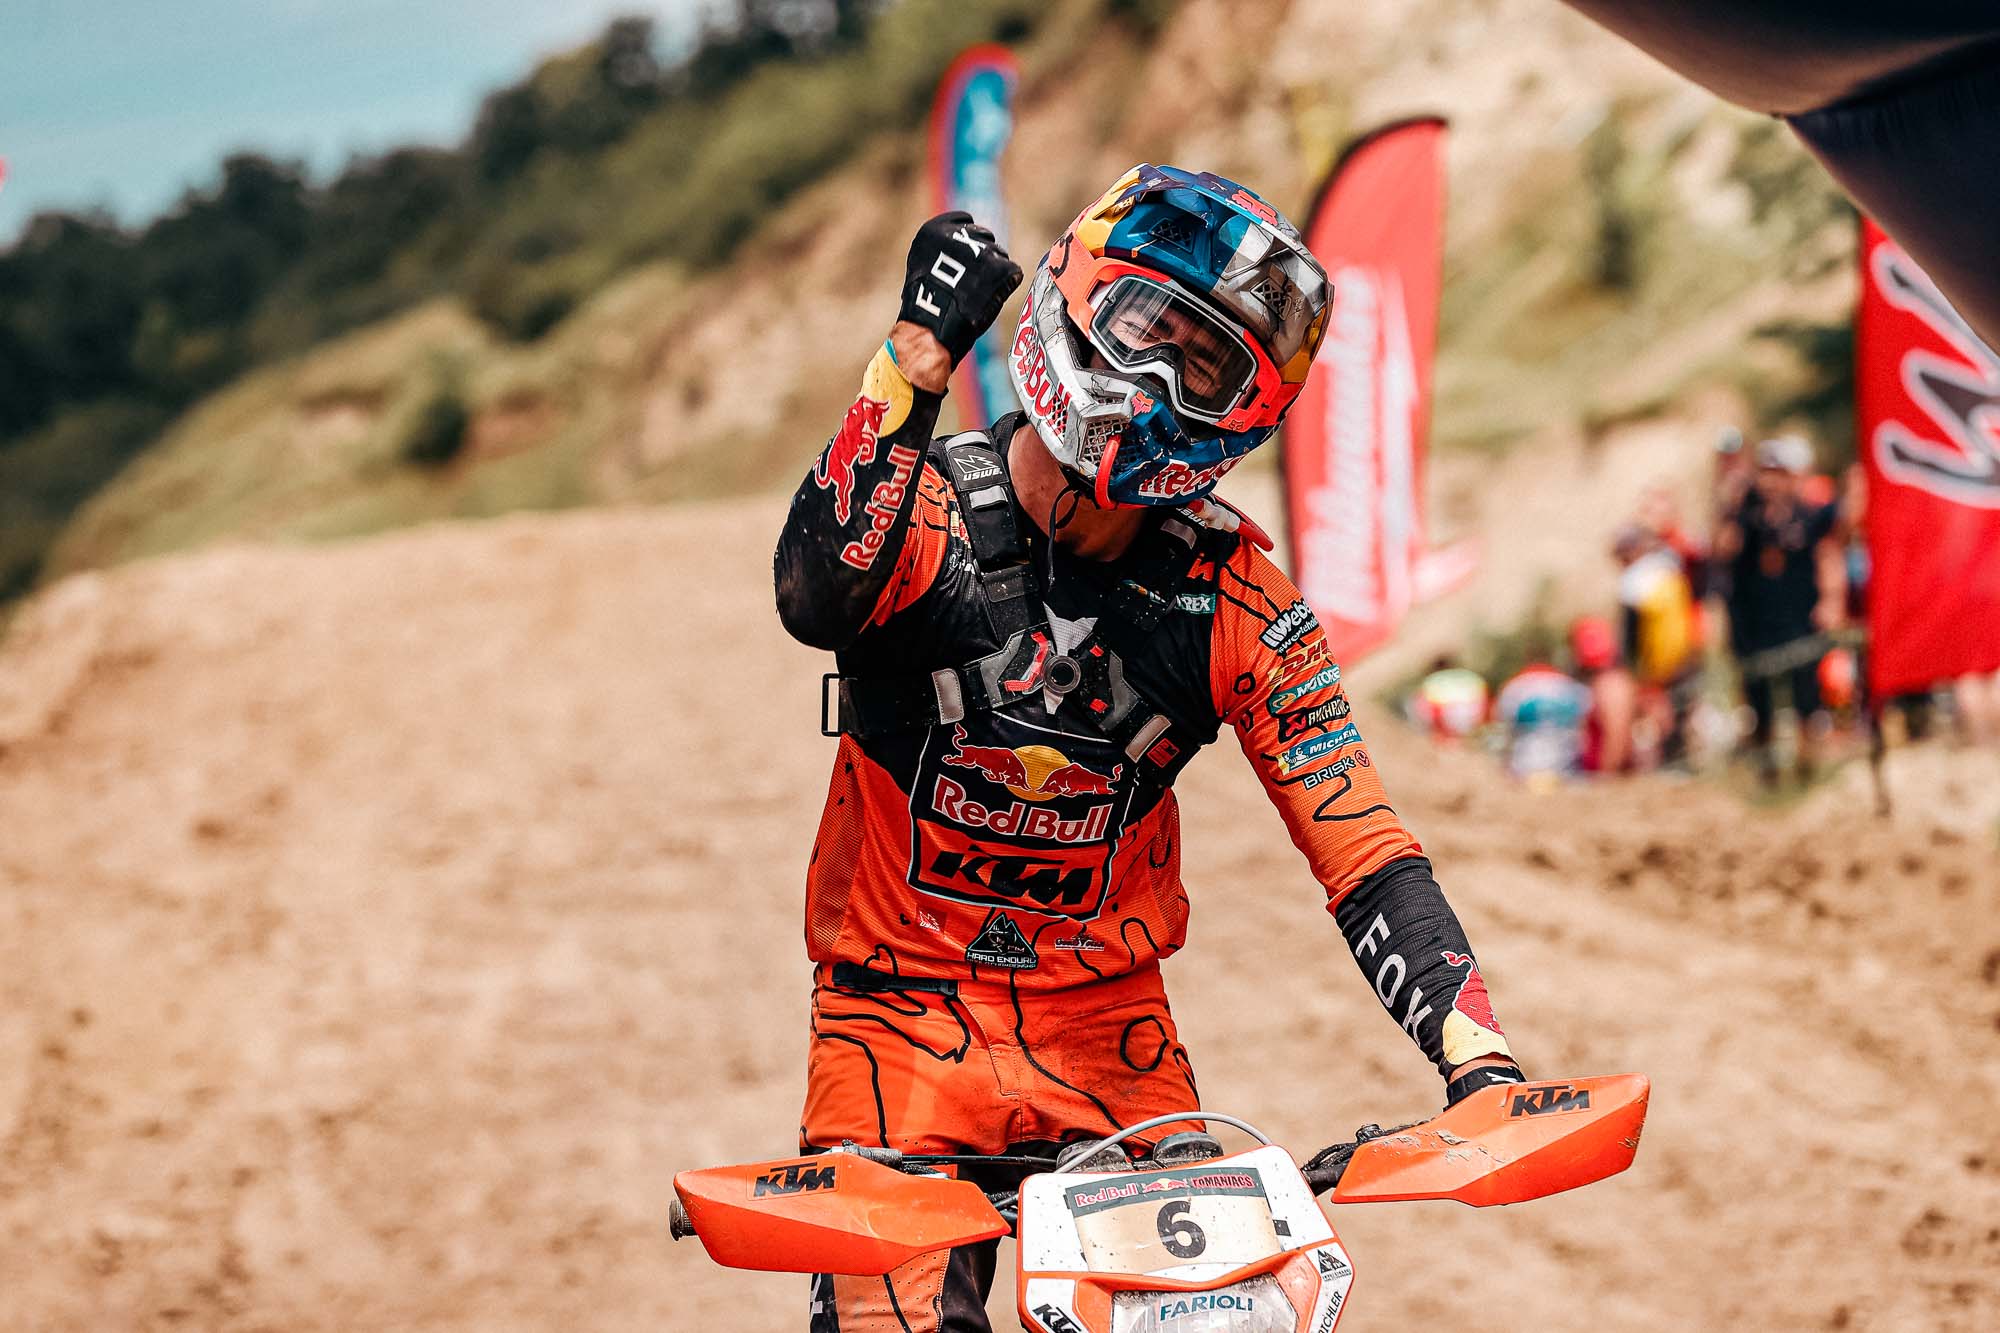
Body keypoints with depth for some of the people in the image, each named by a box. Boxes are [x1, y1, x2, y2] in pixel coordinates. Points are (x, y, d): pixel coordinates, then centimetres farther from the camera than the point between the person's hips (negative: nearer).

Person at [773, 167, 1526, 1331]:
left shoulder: (1234, 599, -2)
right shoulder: (927, 506, -9)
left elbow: (1364, 851, -6)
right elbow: (818, 599, -34)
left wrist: (1479, 1059, -21)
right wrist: (919, 354, -38)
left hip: (1112, 1029, 3)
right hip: (903, 1017, -3)